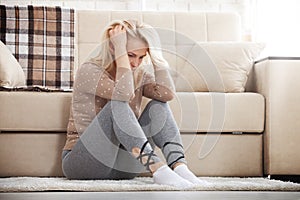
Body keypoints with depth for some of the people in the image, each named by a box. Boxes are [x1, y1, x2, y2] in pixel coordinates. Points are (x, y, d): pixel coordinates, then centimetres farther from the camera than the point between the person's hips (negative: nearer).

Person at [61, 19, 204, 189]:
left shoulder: (139, 74, 6)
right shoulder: (89, 71, -12)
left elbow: (167, 93, -16)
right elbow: (124, 94, -31)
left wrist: (155, 53, -12)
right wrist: (120, 50, -23)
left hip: (121, 166, 5)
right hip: (82, 162, -5)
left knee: (158, 106, -14)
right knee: (118, 105, -30)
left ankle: (179, 165, -31)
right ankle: (157, 167, -41)